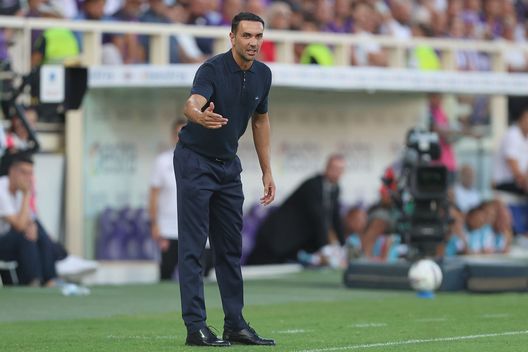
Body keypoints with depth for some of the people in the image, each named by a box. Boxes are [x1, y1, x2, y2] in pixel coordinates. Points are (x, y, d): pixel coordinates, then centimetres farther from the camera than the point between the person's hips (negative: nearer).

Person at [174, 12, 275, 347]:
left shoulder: (263, 74, -1)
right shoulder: (213, 69, -22)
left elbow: (260, 121, 13)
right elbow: (192, 104, -42)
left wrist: (267, 172, 11)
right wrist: (201, 116, -66)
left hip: (229, 165, 7)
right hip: (195, 161, -7)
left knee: (231, 247, 8)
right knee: (193, 245, -8)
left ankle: (235, 324, 13)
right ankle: (196, 326, -7)